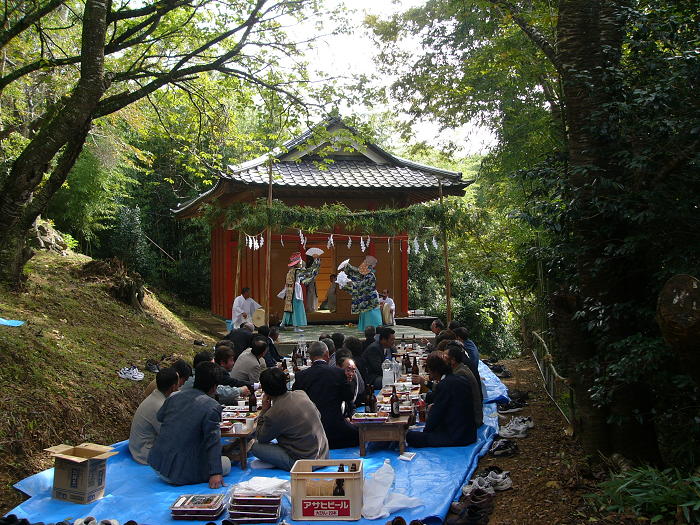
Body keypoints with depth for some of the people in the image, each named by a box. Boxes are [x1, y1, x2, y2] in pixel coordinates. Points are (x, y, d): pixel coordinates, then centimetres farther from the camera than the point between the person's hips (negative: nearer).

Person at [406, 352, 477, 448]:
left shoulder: (443, 385, -18)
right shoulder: (461, 380, 8)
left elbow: (435, 415, -11)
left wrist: (426, 430, 3)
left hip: (455, 438, -10)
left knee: (409, 436, -8)